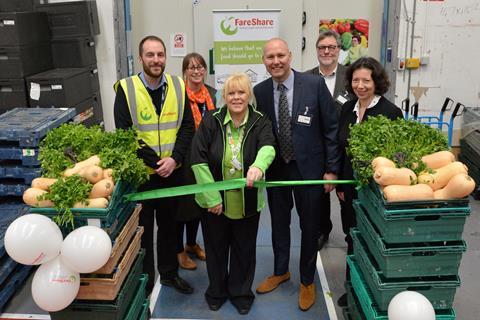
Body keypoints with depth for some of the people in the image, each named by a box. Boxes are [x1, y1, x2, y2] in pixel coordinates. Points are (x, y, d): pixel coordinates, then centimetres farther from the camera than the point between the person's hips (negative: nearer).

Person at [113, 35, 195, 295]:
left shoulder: (177, 86, 0)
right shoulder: (126, 89, -10)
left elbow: (187, 126, -1)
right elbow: (124, 134, -13)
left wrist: (174, 158, -15)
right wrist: (154, 162, -18)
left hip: (172, 171, 3)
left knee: (169, 225, 18)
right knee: (142, 228, 12)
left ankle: (169, 273, 37)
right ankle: (144, 280, 29)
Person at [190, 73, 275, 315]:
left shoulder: (260, 122, -8)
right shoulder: (211, 121, -8)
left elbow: (268, 147, -28)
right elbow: (198, 159, -12)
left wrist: (258, 165, -52)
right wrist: (212, 197, -16)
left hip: (247, 202, 0)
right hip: (214, 201, 0)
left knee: (244, 249, 15)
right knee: (216, 248, 17)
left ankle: (241, 293, 39)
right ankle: (217, 291, 41)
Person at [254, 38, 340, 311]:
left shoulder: (315, 84, -12)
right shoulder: (260, 91, -3)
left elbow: (331, 128, -8)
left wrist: (332, 169, -8)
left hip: (309, 167, -3)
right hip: (275, 168, 3)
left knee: (309, 226, 10)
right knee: (279, 222, 18)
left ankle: (307, 281, 31)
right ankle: (280, 271, 41)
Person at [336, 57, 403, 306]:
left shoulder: (391, 112, -13)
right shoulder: (348, 108, 3)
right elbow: (342, 149, 8)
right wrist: (340, 184, 7)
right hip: (350, 186, 5)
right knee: (352, 237, 15)